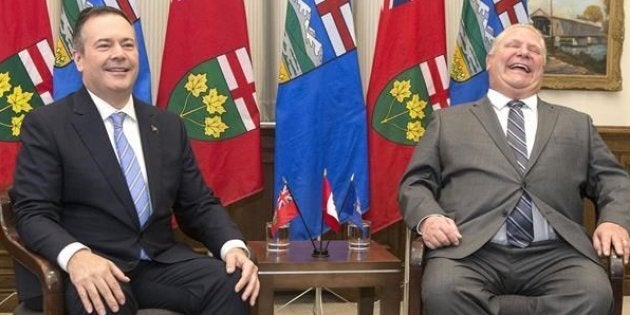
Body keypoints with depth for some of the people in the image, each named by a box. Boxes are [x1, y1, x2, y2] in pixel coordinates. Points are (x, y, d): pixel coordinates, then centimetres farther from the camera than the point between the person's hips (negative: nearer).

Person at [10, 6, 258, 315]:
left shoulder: (169, 126, 15)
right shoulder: (46, 124, 1)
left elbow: (199, 205, 14)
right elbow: (33, 213, -7)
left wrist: (234, 245, -8)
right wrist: (76, 255, -29)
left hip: (162, 263, 4)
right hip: (96, 269, -4)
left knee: (235, 284, -24)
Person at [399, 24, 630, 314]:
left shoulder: (577, 124, 25)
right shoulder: (448, 121, 19)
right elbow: (415, 183, 14)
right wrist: (428, 218, -8)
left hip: (553, 254, 2)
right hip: (470, 251, -2)